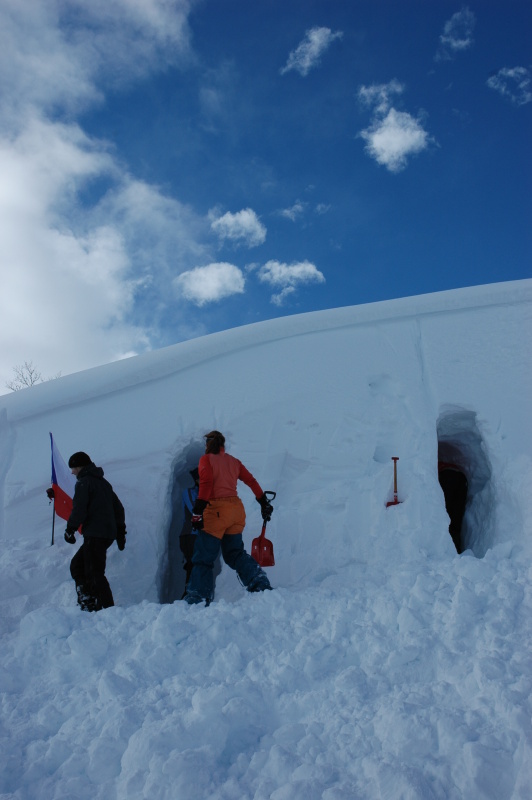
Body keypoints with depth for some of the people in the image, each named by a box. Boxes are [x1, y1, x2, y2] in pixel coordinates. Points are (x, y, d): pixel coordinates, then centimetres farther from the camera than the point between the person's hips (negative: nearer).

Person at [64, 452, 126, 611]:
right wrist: (120, 531, 24)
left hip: (95, 535, -9)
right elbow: (118, 508, 21)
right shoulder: (103, 482, 20)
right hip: (108, 533, 9)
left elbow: (79, 510, -14)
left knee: (94, 573, -8)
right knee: (77, 565, 17)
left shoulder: (83, 483, -6)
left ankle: (108, 608, -11)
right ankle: (89, 604, 13)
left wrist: (70, 529, -1)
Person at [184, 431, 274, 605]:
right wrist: (264, 503, 24)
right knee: (235, 553, 19)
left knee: (203, 558, 0)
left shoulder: (206, 459, 1)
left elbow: (206, 483, -13)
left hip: (216, 510, -6)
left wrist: (198, 511, -17)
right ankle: (260, 584, 4)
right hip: (237, 510, 6)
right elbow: (252, 482, 16)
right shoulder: (234, 461, 16)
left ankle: (198, 599, -6)